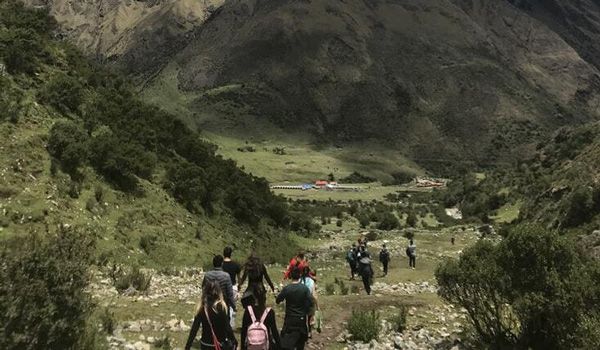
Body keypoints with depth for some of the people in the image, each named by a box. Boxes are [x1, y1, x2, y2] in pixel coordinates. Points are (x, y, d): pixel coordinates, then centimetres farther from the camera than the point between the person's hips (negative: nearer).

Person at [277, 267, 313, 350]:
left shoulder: (286, 289, -12)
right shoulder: (305, 288, -10)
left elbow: (277, 300, -4)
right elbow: (310, 302, -14)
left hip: (289, 319, -1)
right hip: (301, 318, 1)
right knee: (300, 342, 21)